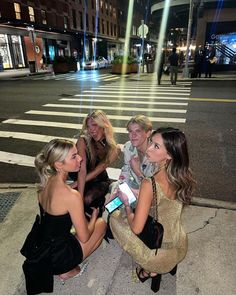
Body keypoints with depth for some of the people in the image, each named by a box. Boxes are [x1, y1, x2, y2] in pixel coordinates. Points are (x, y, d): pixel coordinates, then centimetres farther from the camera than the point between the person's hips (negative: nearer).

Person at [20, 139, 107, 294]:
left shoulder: (46, 182, -8)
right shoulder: (72, 196, -31)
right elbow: (84, 238, -17)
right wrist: (94, 216, 0)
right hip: (56, 257, -6)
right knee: (101, 224, 10)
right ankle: (67, 270, 11)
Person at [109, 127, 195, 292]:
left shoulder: (150, 184, -32)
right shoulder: (183, 177, -11)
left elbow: (136, 228, -25)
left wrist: (126, 203, -10)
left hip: (158, 254, -6)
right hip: (180, 248, 6)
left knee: (115, 216, 11)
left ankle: (150, 270, 14)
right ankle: (169, 265, 20)